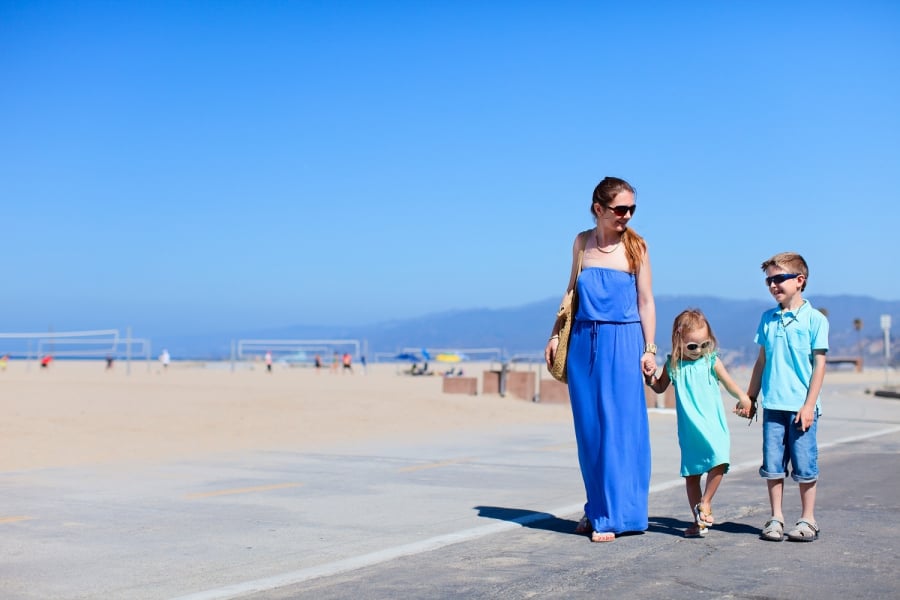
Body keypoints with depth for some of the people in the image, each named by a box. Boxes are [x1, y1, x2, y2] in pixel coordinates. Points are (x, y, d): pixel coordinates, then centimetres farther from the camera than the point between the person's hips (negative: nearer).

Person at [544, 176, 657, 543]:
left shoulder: (635, 246, 0)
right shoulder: (582, 242, 8)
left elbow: (646, 301, 1)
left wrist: (649, 349, -4)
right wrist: (555, 335, 12)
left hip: (622, 342, -3)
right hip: (583, 343, 3)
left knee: (618, 427, -2)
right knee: (588, 429, 8)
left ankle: (611, 515, 4)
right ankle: (596, 508, 20)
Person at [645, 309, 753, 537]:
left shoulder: (711, 361, -2)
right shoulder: (673, 364, 3)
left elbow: (729, 383, 1)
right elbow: (660, 388, 18)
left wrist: (743, 398, -18)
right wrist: (650, 377, -3)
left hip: (713, 424, -2)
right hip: (689, 430, 2)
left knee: (719, 461, -23)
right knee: (691, 474, 7)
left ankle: (705, 503, -2)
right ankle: (698, 520, 19)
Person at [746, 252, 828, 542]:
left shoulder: (814, 319, -3)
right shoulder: (768, 319, 9)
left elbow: (819, 364, -4)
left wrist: (809, 404, -9)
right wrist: (749, 397, 15)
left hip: (801, 406, -4)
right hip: (773, 405, 4)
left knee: (804, 466, 2)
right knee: (772, 465, 6)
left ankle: (808, 520, 14)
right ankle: (776, 518, 16)